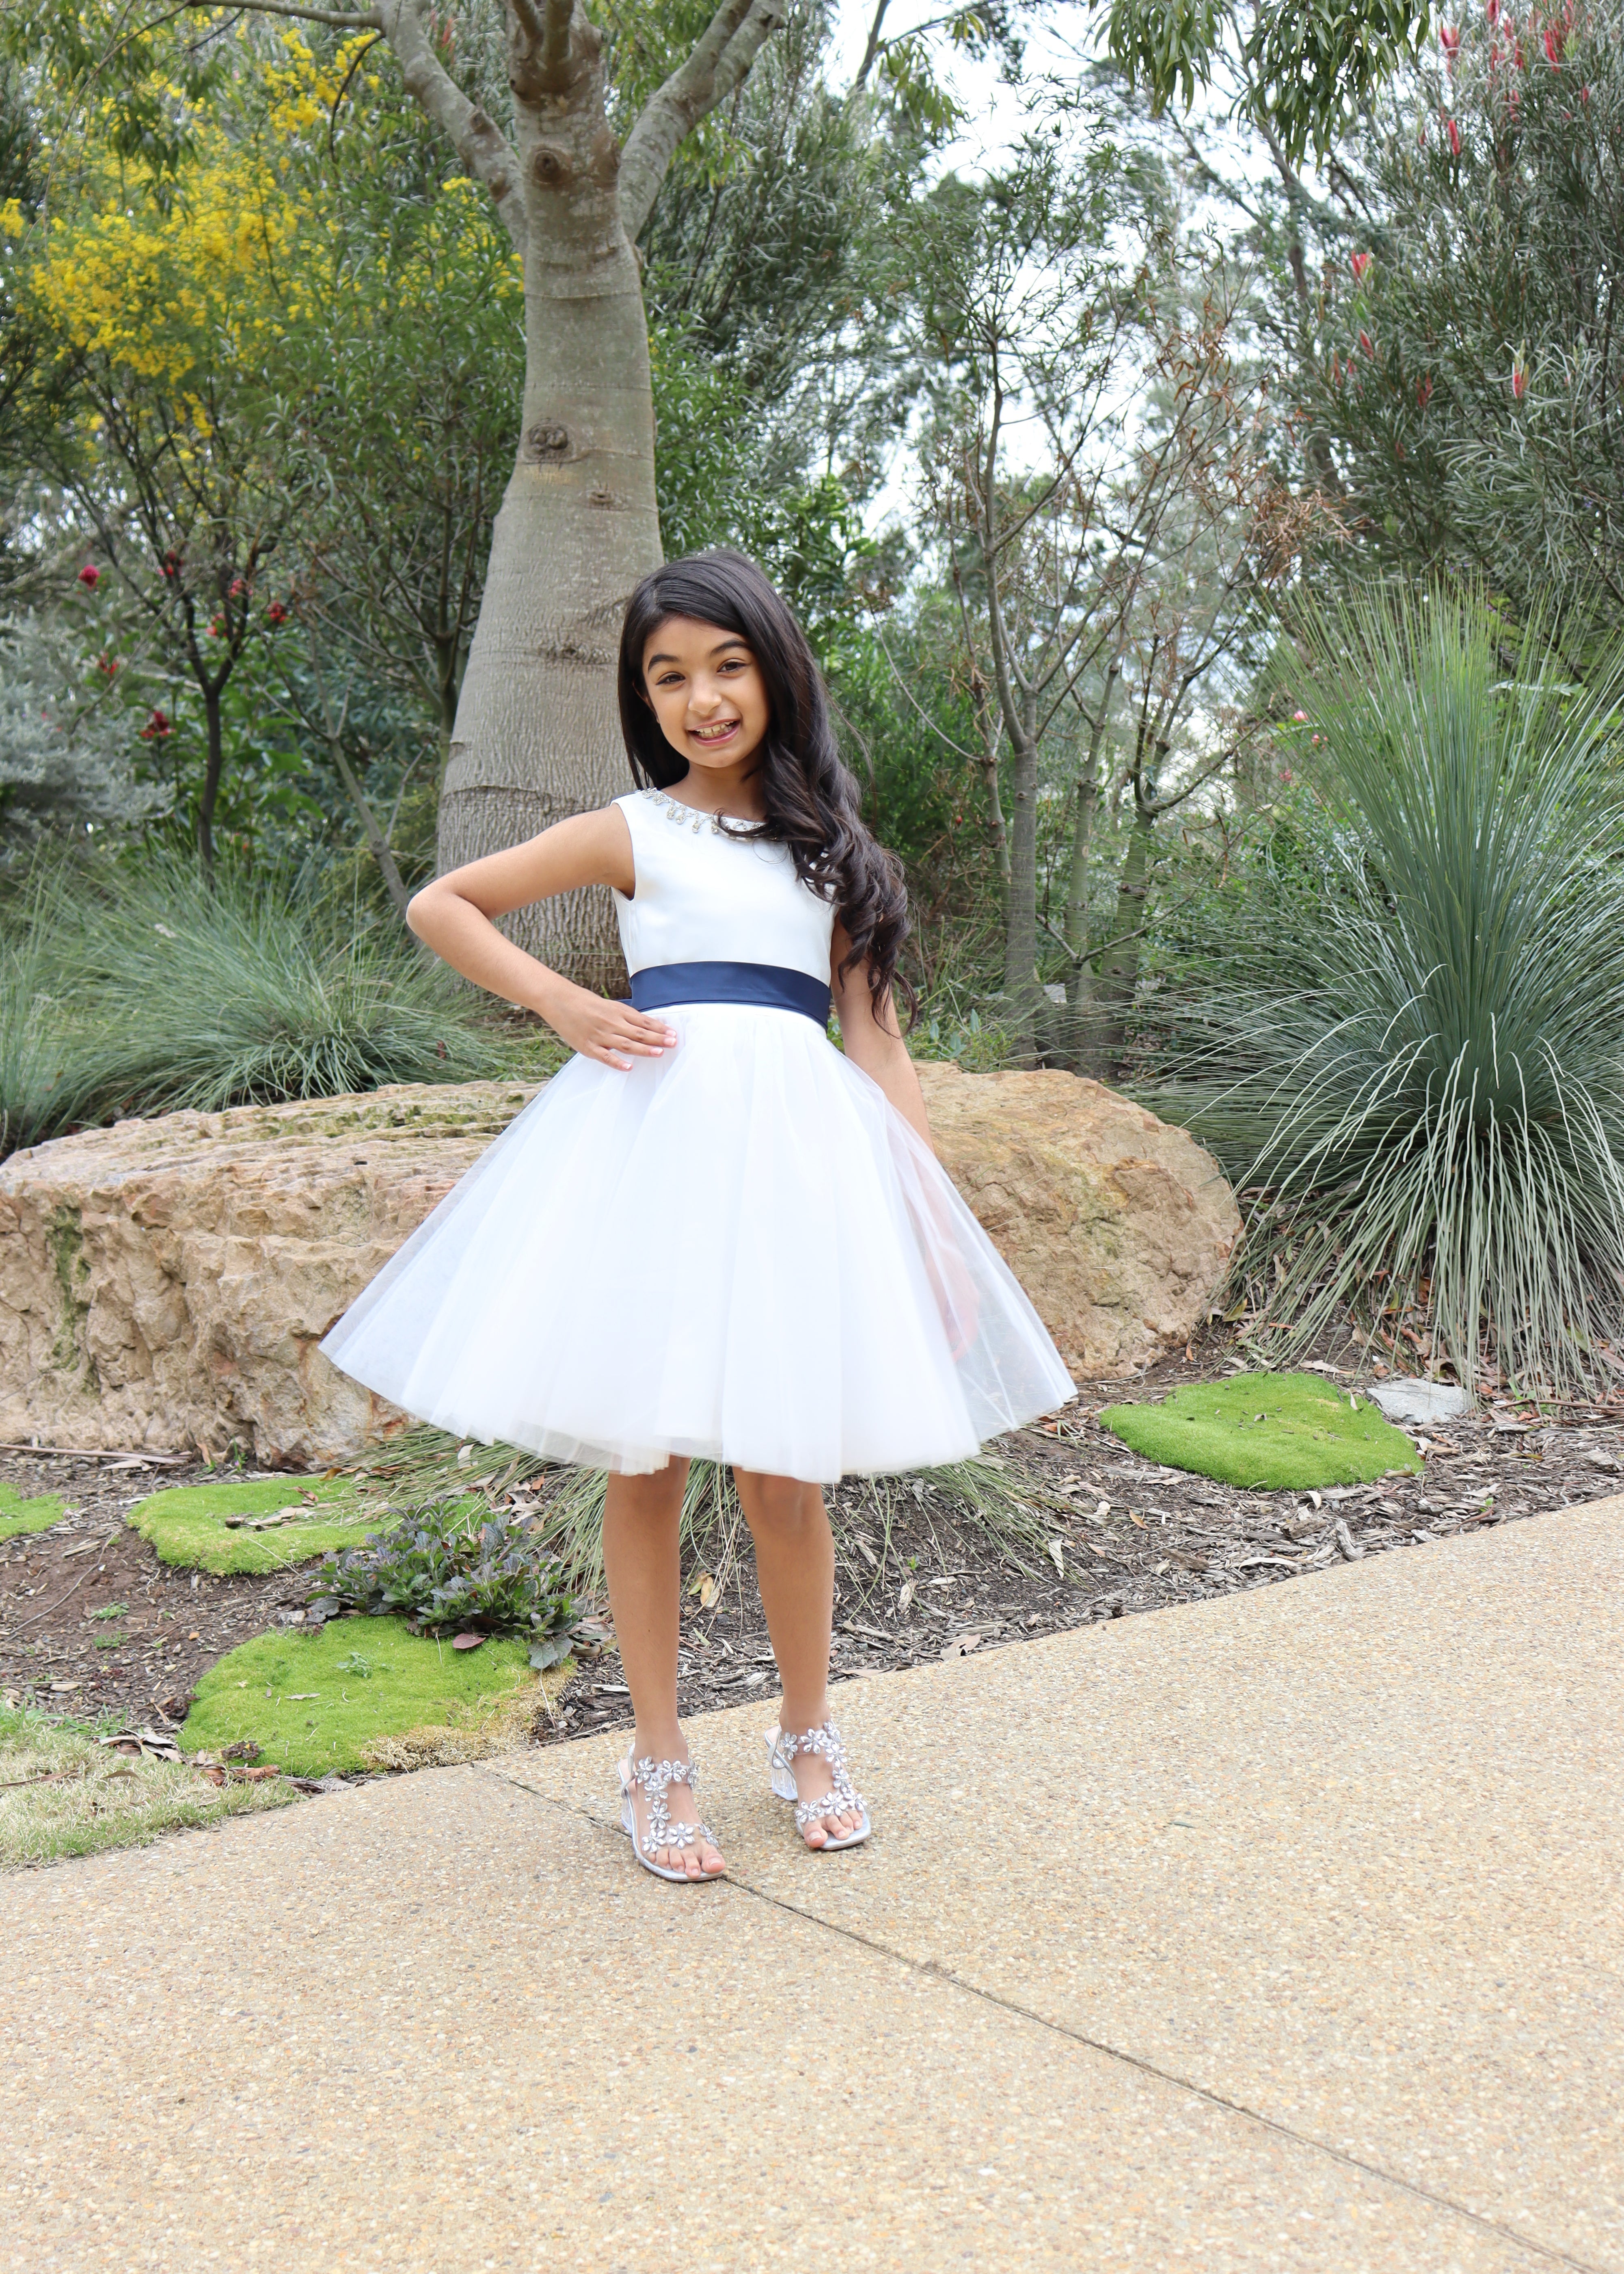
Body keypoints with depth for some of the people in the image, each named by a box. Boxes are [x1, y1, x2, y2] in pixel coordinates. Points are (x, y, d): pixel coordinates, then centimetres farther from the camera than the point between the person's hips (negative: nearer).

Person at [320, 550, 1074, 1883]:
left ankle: (809, 1738, 25)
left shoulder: (825, 842, 16)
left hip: (799, 1141, 2)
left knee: (785, 1475, 3)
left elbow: (873, 1033, 14)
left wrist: (931, 1210, 7)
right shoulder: (632, 832, 8)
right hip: (652, 1132, -1)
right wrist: (563, 1005, -1)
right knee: (645, 1466, 3)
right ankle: (661, 1759, 18)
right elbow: (440, 906, 12)